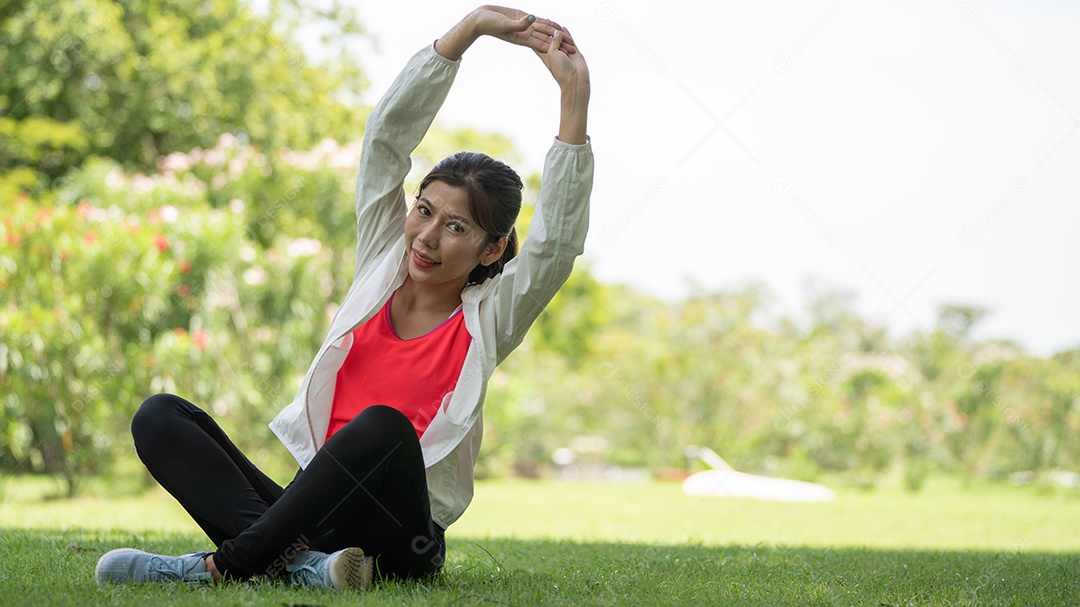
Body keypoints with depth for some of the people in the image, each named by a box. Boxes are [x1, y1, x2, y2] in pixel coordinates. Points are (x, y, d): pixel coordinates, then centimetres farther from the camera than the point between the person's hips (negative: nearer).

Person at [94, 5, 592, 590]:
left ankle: (225, 563, -32)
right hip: (308, 515, 4)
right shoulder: (384, 263, 12)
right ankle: (292, 559, -35)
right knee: (160, 416, -15)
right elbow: (388, 133, 5)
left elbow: (557, 241, -13)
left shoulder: (487, 320, 4)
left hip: (398, 538, -4)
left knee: (383, 426, -37)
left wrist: (574, 98, -18)